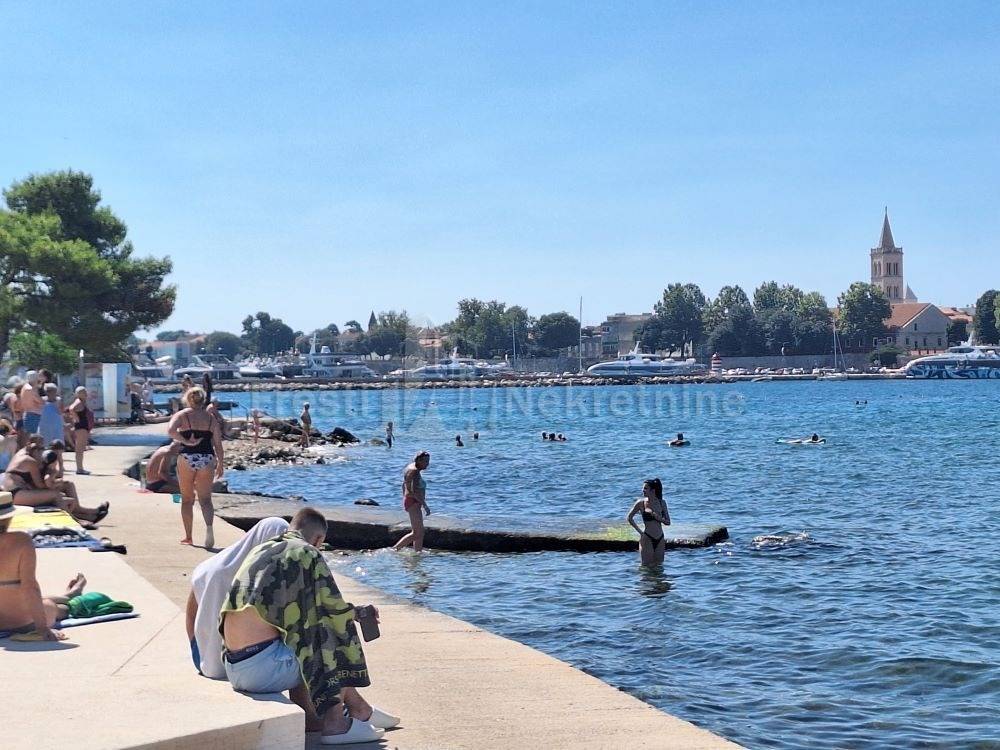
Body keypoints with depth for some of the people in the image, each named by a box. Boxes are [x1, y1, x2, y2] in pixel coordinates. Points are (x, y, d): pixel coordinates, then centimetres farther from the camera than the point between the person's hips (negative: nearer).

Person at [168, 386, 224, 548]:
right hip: (207, 459, 1)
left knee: (187, 499, 13)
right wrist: (220, 463, 13)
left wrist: (185, 441, -9)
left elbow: (170, 430, -19)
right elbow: (218, 443, 5)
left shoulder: (182, 415, 1)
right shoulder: (211, 418, 8)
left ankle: (188, 536, 17)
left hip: (186, 458, -1)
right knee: (205, 499, 2)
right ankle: (209, 526, -27)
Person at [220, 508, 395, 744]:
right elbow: (335, 609, -4)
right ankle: (335, 722, 11)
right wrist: (360, 613, 18)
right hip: (264, 667, -8)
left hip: (234, 670, 8)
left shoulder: (258, 551, 18)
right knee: (339, 639, 10)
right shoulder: (308, 553, -3)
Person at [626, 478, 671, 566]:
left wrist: (660, 518, -13)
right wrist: (640, 531, -3)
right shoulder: (641, 503, -4)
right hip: (647, 539, -3)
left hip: (660, 539, 4)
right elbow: (629, 518, 2)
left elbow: (668, 522, 8)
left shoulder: (662, 503, 5)